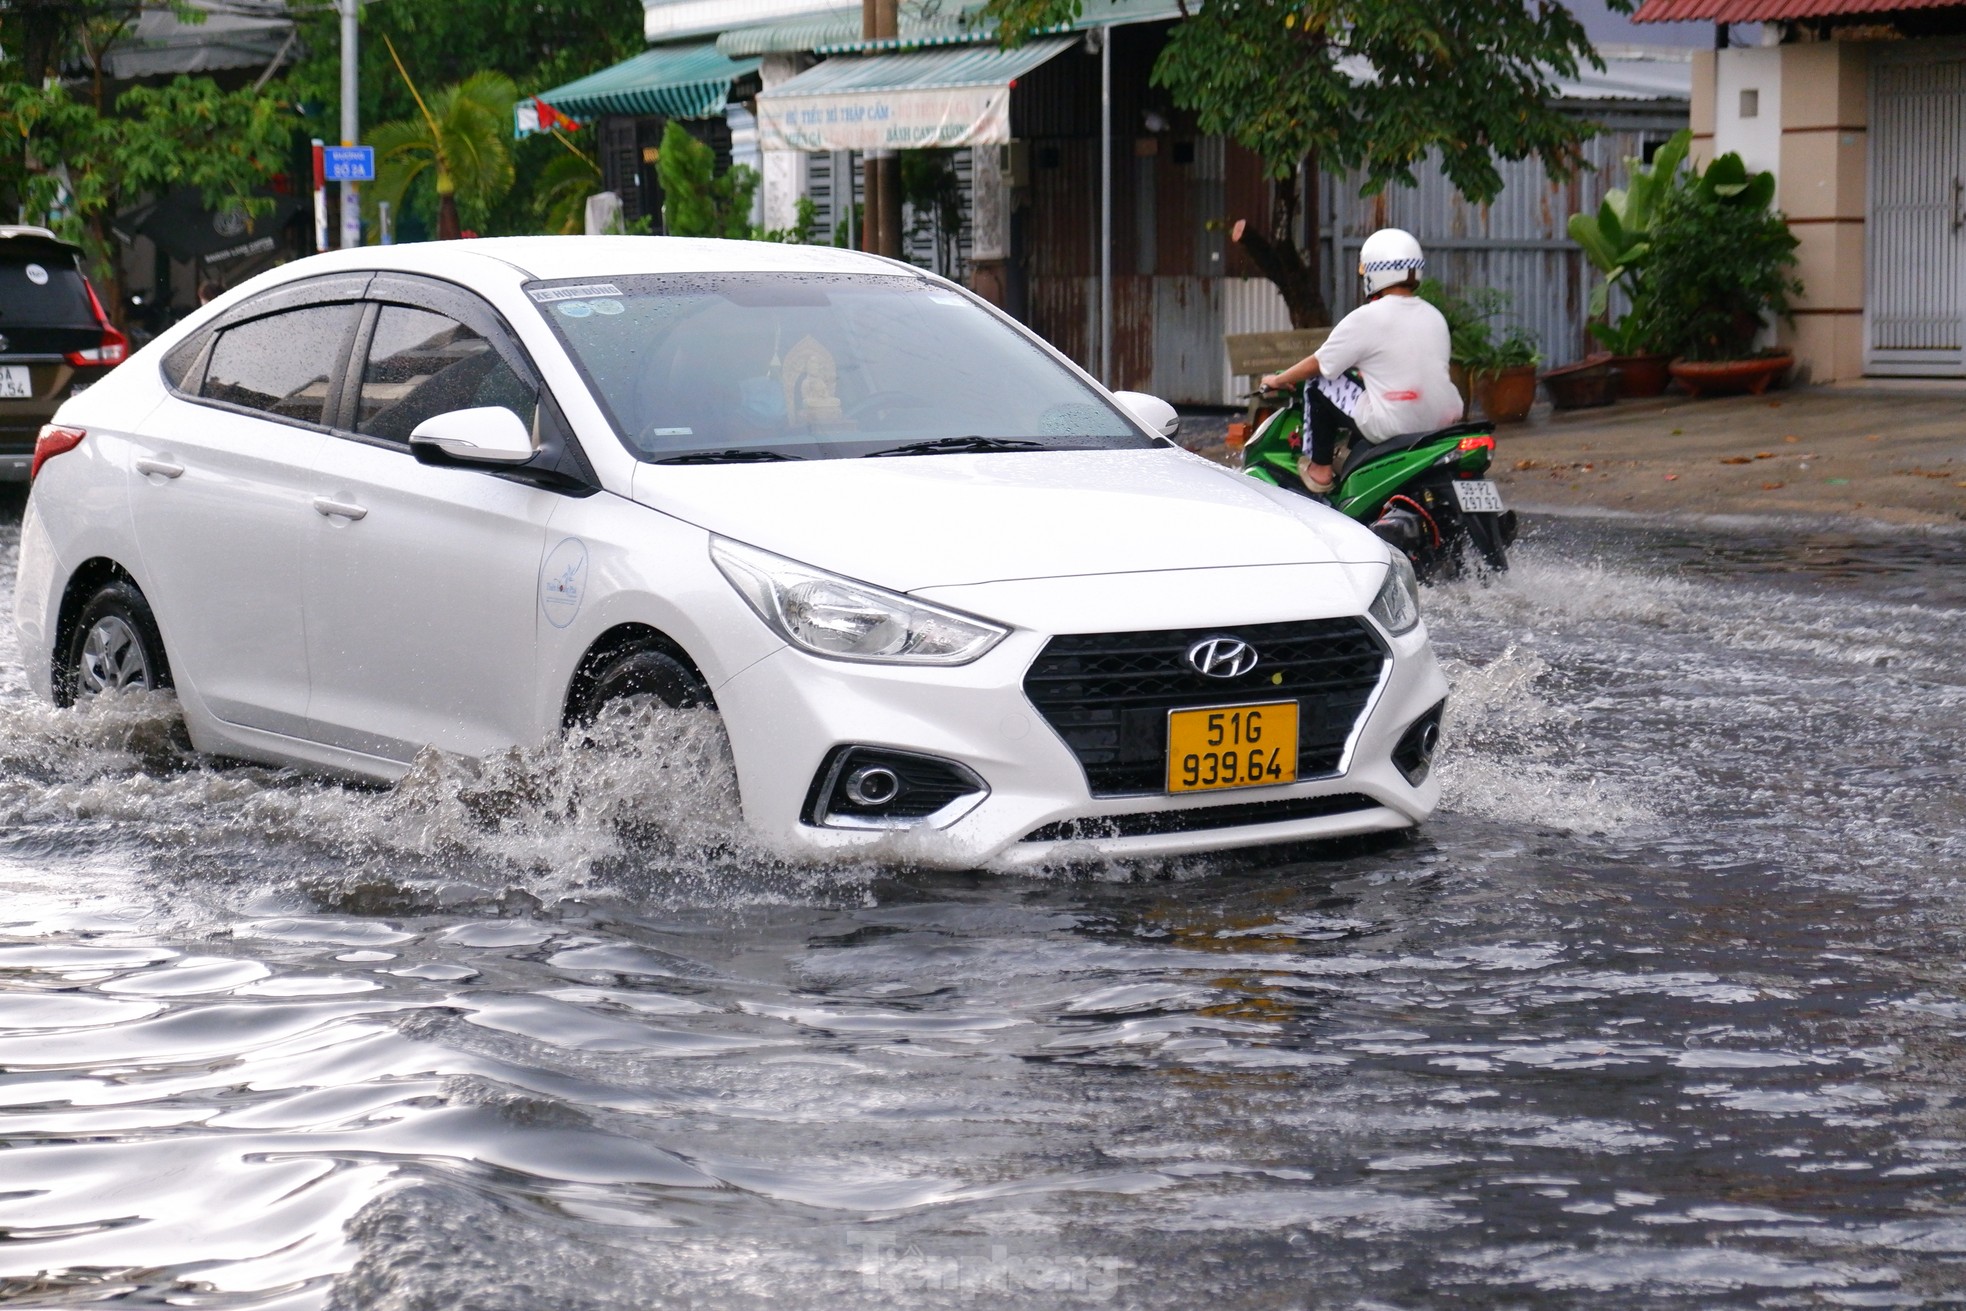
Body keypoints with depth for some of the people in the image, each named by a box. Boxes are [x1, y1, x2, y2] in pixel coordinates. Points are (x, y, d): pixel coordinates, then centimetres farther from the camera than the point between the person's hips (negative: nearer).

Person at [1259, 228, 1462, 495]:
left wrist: (1278, 380, 18)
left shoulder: (1367, 318, -9)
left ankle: (1319, 468, 15)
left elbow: (1317, 364, -1)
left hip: (1391, 427, -7)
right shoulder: (1434, 316, 9)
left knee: (1319, 382, 9)